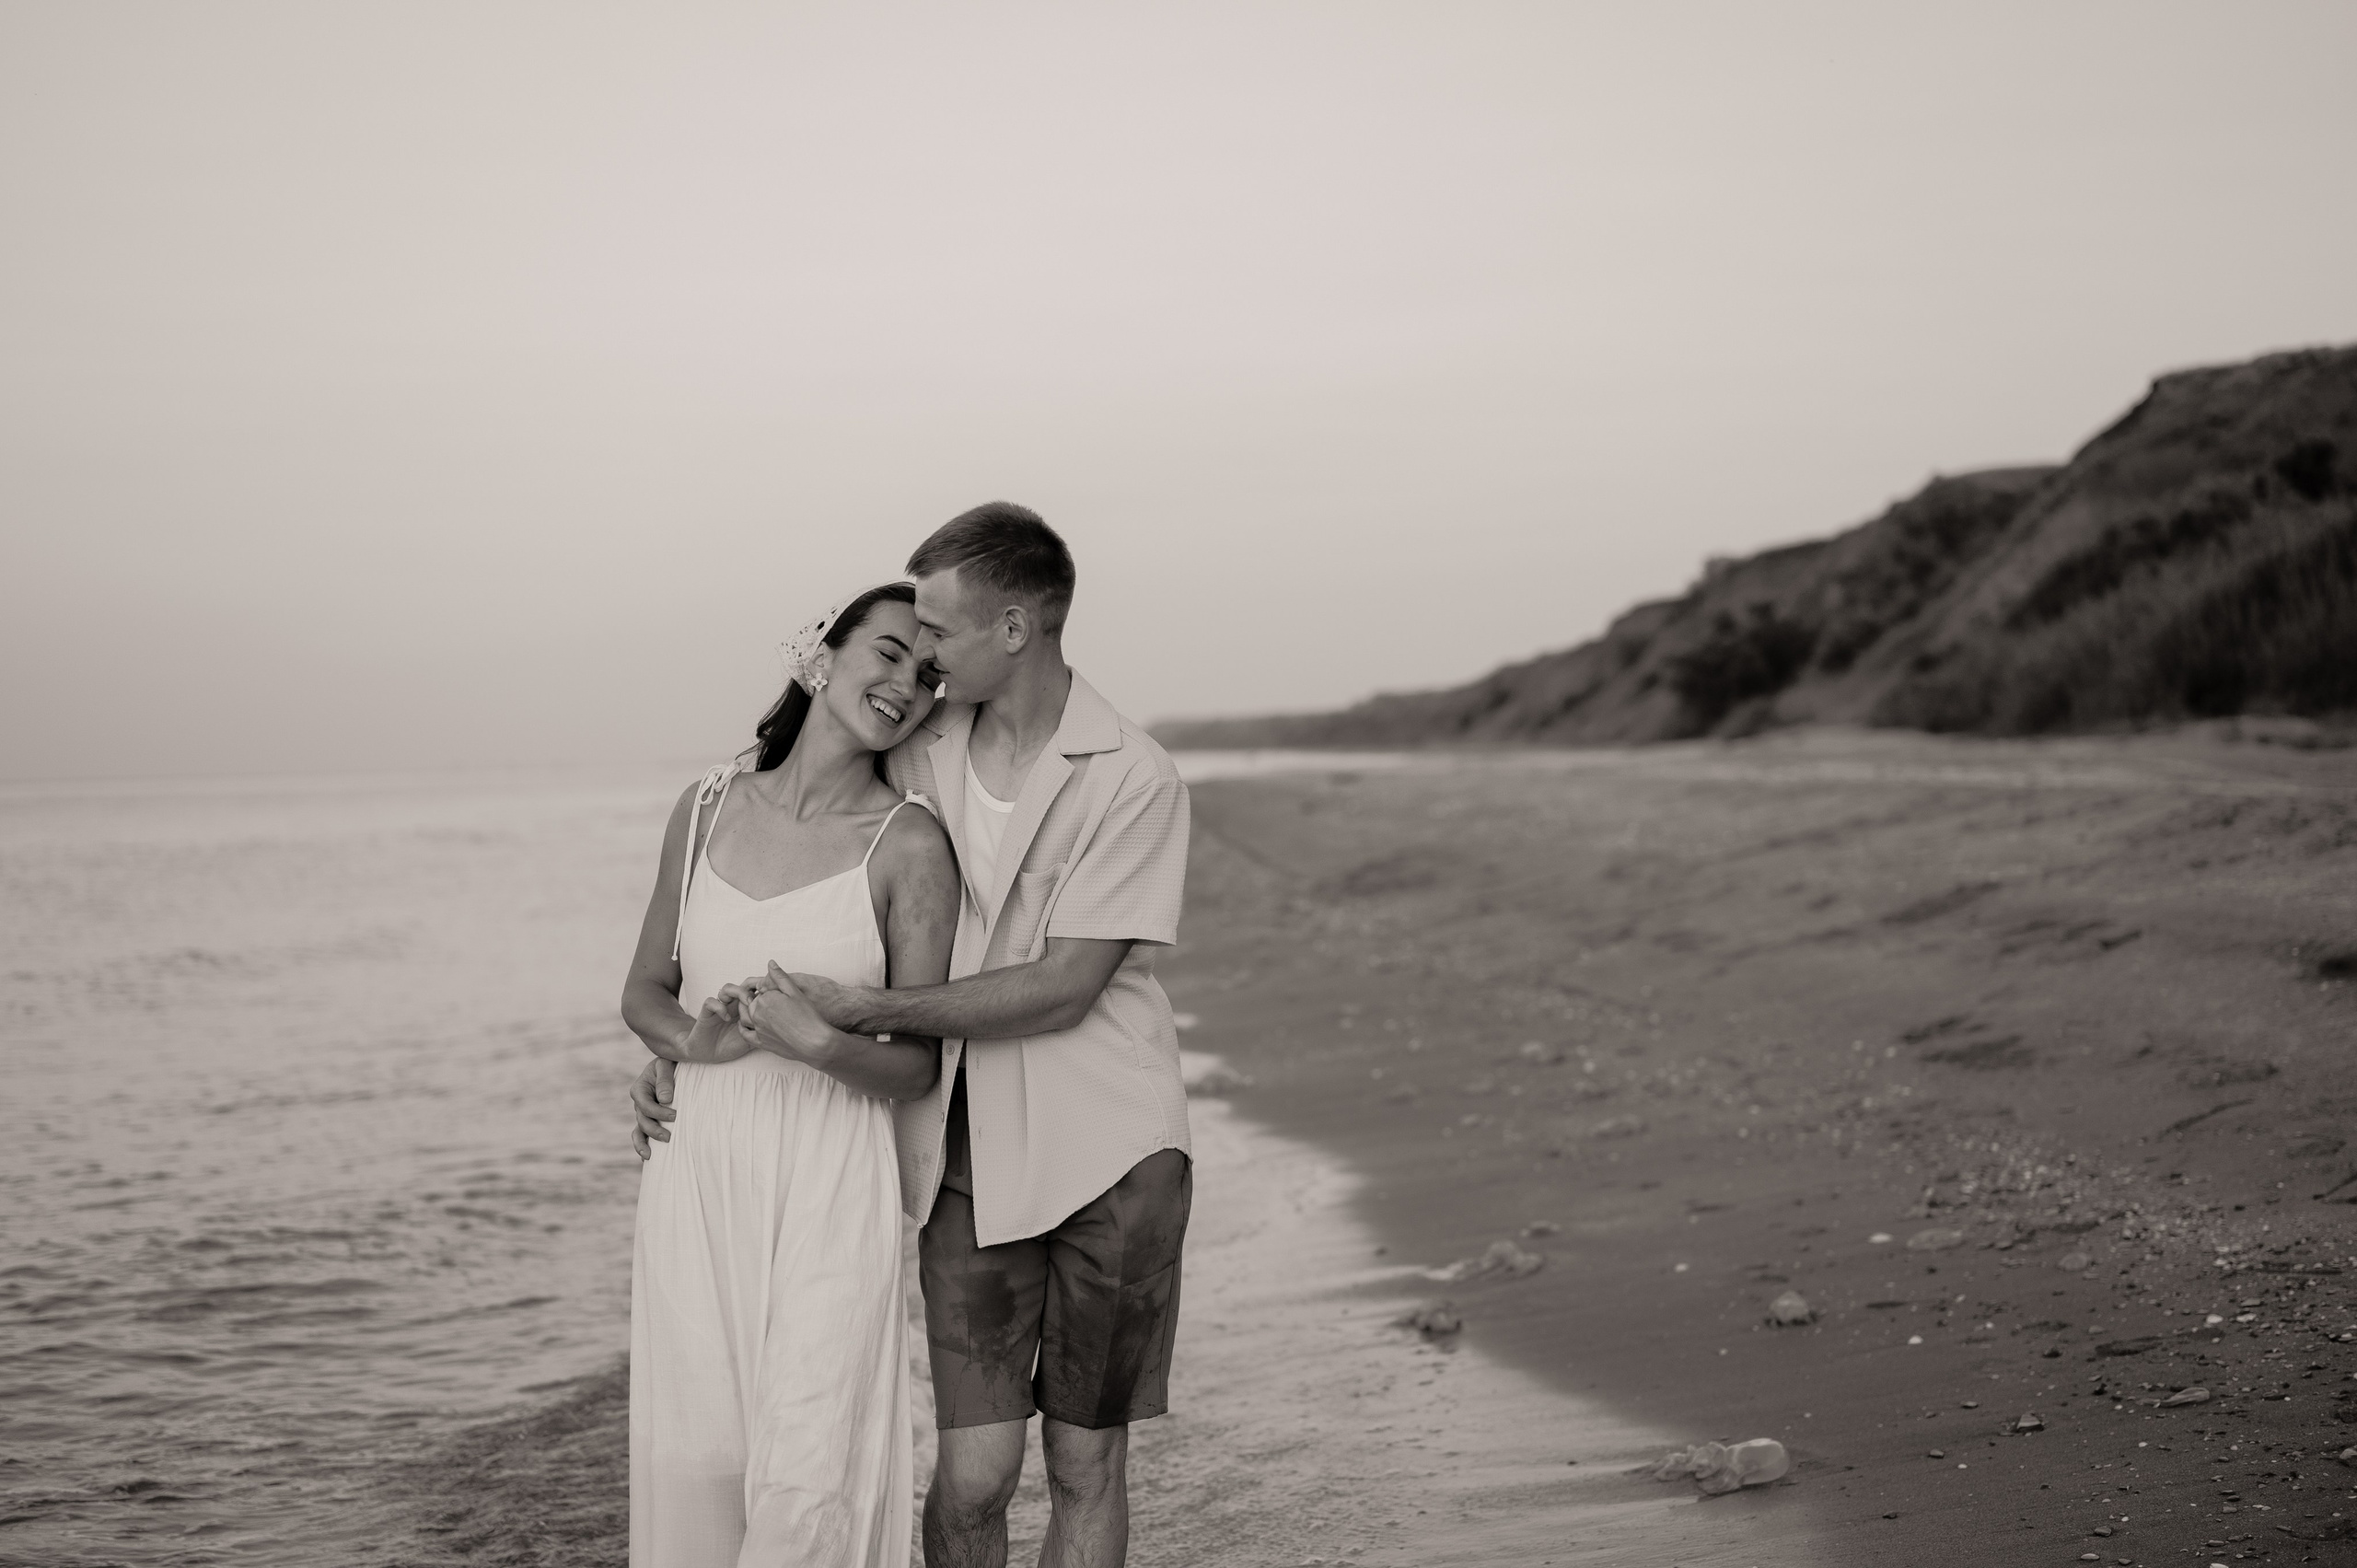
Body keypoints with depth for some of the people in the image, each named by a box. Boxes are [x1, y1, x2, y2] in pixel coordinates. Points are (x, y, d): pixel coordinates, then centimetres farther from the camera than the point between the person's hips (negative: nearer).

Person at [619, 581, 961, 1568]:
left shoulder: (909, 846, -6)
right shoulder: (709, 809, 5)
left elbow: (918, 1068, -2)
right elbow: (644, 989, 15)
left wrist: (820, 1044, -21)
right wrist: (696, 1038, -7)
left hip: (829, 1185, -3)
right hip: (697, 1175, 3)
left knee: (805, 1482, -5)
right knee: (693, 1461, 6)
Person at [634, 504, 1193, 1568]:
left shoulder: (1132, 780, -10)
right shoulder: (914, 757, 3)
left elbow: (1065, 987, -15)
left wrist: (868, 1011, -19)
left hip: (1108, 1149, -2)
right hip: (969, 1156, 3)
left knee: (1085, 1465, 8)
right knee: (972, 1473, -3)